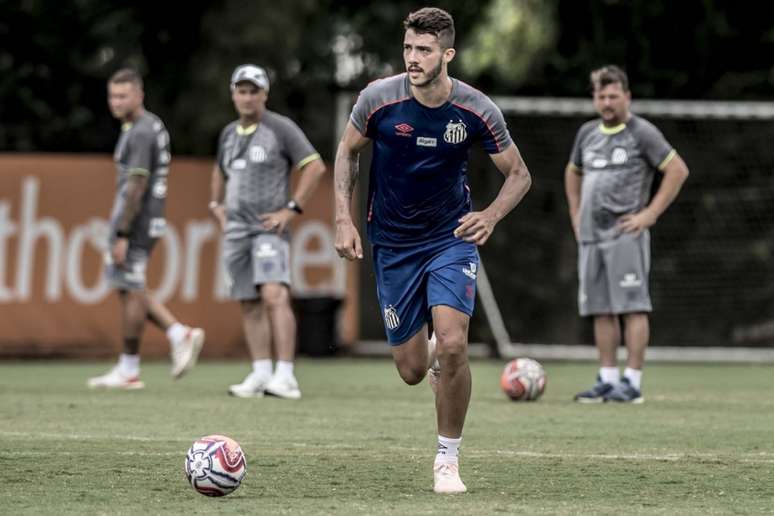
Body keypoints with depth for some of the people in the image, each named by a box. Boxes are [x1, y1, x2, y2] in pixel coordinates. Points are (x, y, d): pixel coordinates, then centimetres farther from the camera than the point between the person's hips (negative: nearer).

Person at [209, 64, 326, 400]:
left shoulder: (281, 128, -4)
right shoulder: (229, 134, 15)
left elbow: (316, 167, -9)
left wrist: (292, 209, -12)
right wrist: (217, 205, 19)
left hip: (269, 227, -7)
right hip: (236, 230, 7)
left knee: (274, 296, -20)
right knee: (249, 305, 6)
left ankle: (285, 376, -25)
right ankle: (260, 375, 11)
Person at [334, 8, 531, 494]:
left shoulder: (477, 110, -15)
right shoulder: (378, 98, -14)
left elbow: (519, 175, -2)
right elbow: (348, 150, 5)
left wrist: (491, 216, -21)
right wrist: (344, 220, -4)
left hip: (452, 236, -1)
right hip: (393, 244, 1)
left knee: (452, 345, -22)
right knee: (412, 371, 3)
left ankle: (449, 458, -3)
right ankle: (432, 348, 43)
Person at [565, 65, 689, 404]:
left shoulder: (642, 133, -3)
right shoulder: (587, 133, 16)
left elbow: (678, 170, -7)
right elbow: (573, 173, 33)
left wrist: (651, 213, -10)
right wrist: (576, 214, 21)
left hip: (625, 235, -7)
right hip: (590, 235, 7)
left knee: (632, 307, -8)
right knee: (600, 310, 6)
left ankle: (632, 382, -9)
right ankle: (607, 379, 11)